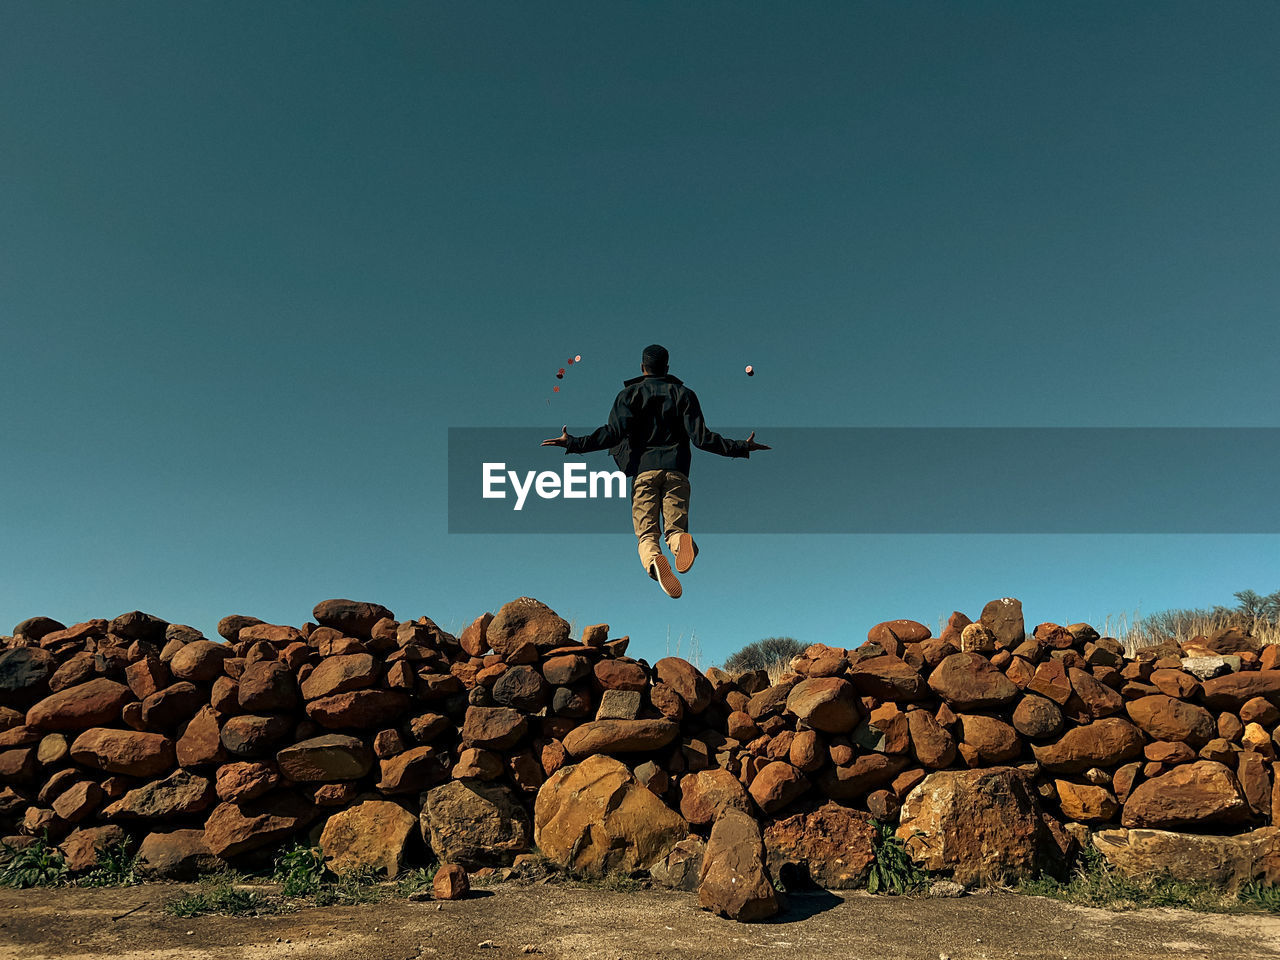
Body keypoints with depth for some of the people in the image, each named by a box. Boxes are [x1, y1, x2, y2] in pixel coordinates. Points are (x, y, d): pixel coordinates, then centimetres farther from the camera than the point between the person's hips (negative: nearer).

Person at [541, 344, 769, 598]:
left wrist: (571, 444, 3)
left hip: (643, 470, -1)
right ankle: (682, 540, -36)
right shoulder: (684, 394, 14)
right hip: (676, 470, 1)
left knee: (647, 534, -3)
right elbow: (701, 437, 3)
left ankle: (653, 559, -38)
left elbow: (613, 434, -4)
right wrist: (742, 447, 12)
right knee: (675, 528, 2)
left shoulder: (630, 394, 10)